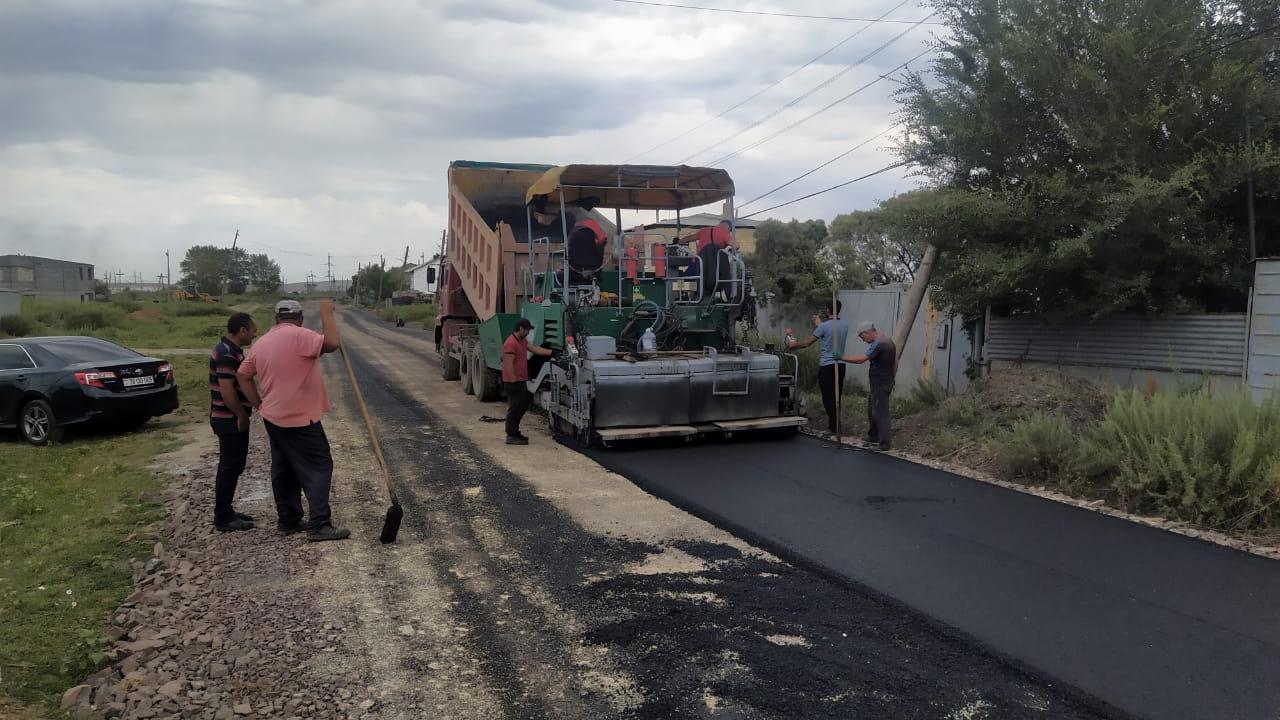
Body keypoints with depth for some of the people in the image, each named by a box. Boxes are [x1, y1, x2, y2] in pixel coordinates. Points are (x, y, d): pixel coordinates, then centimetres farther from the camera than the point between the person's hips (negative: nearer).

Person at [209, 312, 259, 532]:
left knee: (232, 466, 16)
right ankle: (223, 518, 3)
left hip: (231, 419, 10)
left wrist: (242, 414, 20)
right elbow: (227, 390, -24)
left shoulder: (230, 350, 14)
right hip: (230, 420, -10)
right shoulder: (227, 354, -20)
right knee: (230, 468, -4)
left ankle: (226, 512, 24)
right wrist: (242, 415, -16)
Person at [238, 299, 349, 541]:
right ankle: (319, 525, -7)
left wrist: (261, 405, 14)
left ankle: (288, 521, 21)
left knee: (284, 470, 15)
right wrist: (327, 314, -14)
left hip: (274, 419, 8)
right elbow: (332, 343, -27)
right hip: (300, 420, -8)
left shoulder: (263, 342, 10)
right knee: (319, 468, -3)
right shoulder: (300, 336, -15)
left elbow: (243, 376, 12)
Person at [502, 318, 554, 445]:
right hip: (513, 381, -10)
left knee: (523, 404, 17)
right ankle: (511, 436, 3)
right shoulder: (511, 343, -19)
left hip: (521, 380, 10)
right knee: (514, 408, -4)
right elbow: (509, 364, -23)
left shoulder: (522, 341, 13)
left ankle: (515, 432, 26)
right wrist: (514, 381, -25)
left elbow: (535, 349, 14)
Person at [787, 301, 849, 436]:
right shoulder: (845, 325, 6)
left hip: (826, 365, -6)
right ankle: (835, 425, 21)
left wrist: (793, 344, 10)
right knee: (836, 397, 14)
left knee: (828, 398, -1)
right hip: (840, 364, 6)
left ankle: (835, 427, -2)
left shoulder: (823, 326, -12)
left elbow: (807, 342, -6)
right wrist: (818, 325, 24)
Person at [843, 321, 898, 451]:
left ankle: (885, 443, -5)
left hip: (880, 384, -10)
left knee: (880, 412, -6)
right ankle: (873, 436, 28)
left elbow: (861, 359, -27)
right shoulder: (886, 340, 12)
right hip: (886, 381, 10)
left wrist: (842, 357, -22)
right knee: (872, 409, 19)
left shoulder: (878, 344, -20)